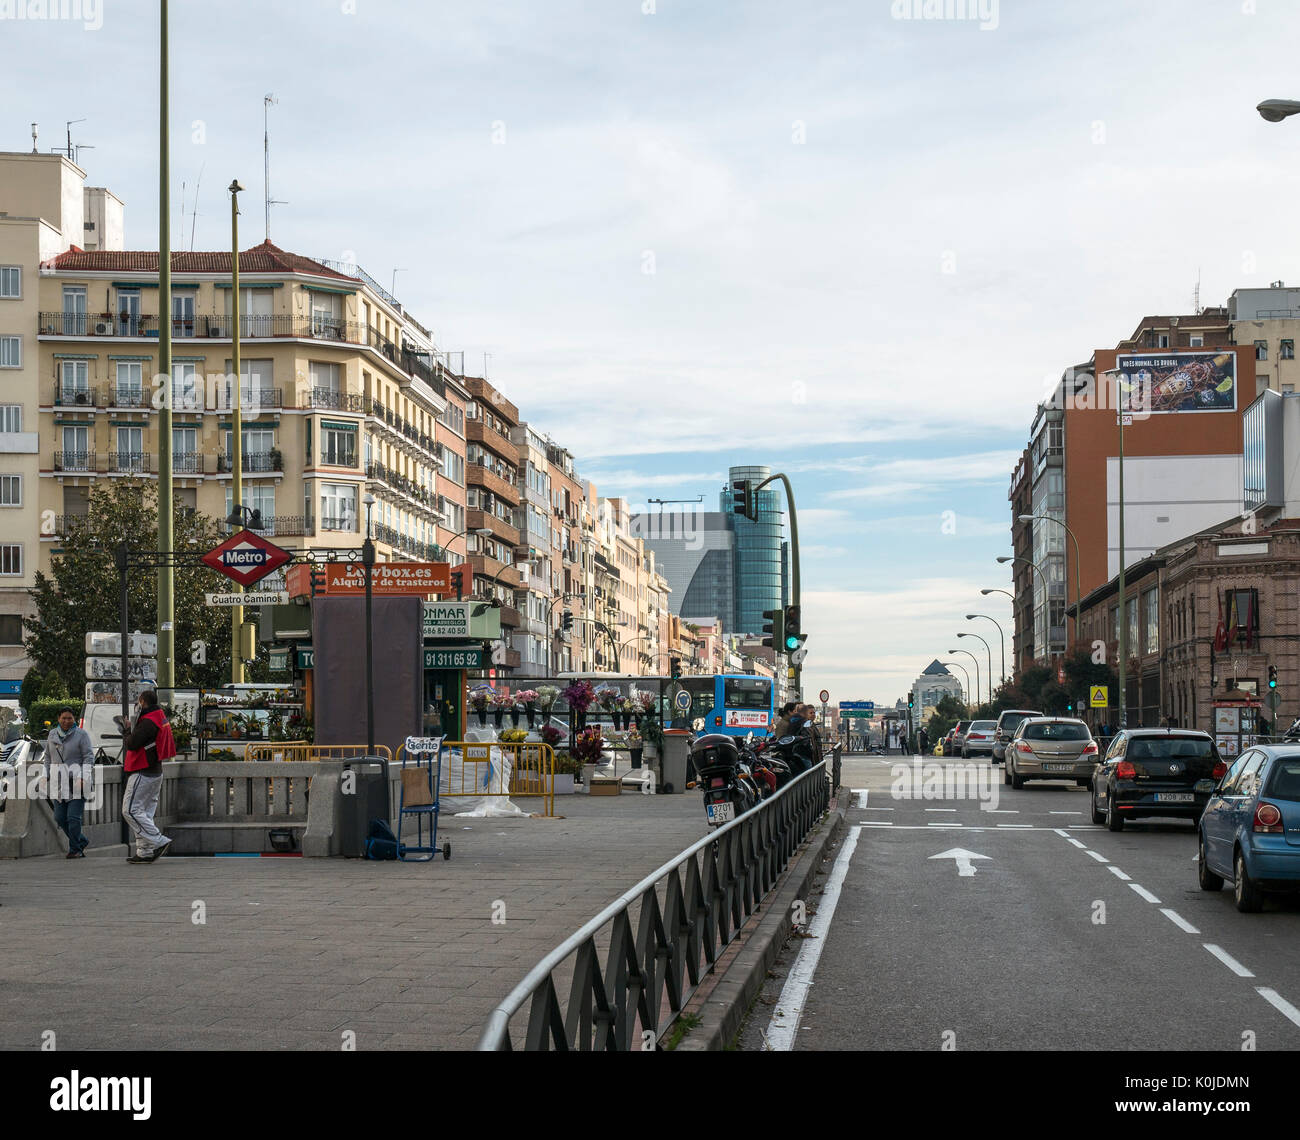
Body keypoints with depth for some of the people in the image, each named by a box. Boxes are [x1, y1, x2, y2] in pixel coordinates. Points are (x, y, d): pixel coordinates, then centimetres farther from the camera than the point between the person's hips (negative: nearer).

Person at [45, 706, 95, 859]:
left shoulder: (81, 734, -4)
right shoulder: (52, 734, 12)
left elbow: (89, 757, -8)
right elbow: (48, 757, 21)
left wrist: (83, 778, -18)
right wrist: (47, 776, 13)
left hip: (77, 782, -6)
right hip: (59, 783, 6)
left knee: (73, 817, -9)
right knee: (60, 817, 5)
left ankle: (75, 849, 2)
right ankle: (82, 841, 21)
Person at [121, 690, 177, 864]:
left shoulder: (148, 722, -18)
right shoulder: (161, 718, 15)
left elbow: (132, 744, -21)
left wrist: (128, 730, -4)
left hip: (143, 774, -10)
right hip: (155, 772, 10)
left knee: (131, 810, -8)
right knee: (144, 812, 11)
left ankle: (159, 842, -13)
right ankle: (145, 852, 11)